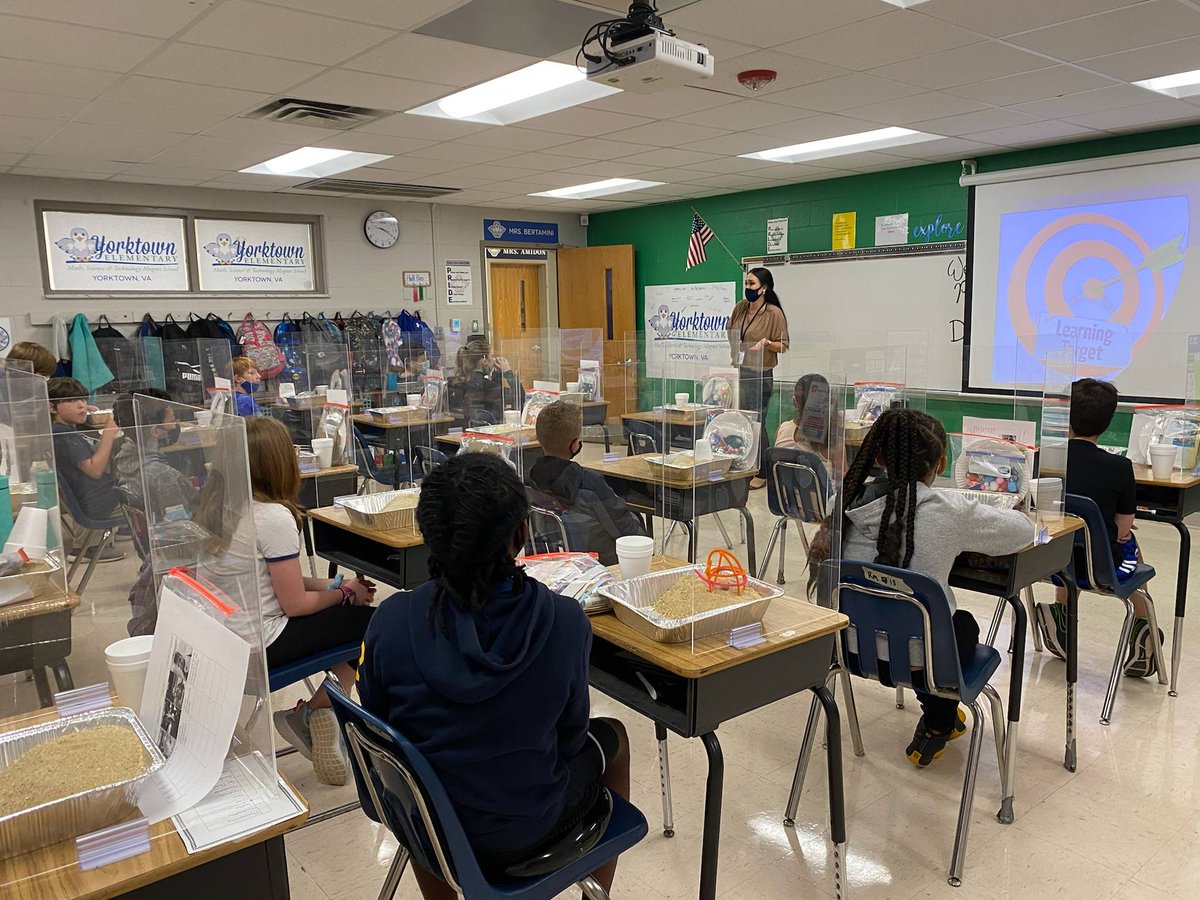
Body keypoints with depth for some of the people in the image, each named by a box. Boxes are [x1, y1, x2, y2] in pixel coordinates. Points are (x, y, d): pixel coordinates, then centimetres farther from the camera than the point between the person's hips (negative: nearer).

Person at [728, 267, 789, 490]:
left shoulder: (774, 313, -11)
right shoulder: (740, 307, 6)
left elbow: (784, 345, -8)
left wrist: (766, 343, -25)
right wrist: (734, 351, 9)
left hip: (761, 375, -6)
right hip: (738, 371, 6)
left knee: (756, 424, -2)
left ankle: (762, 473, 10)